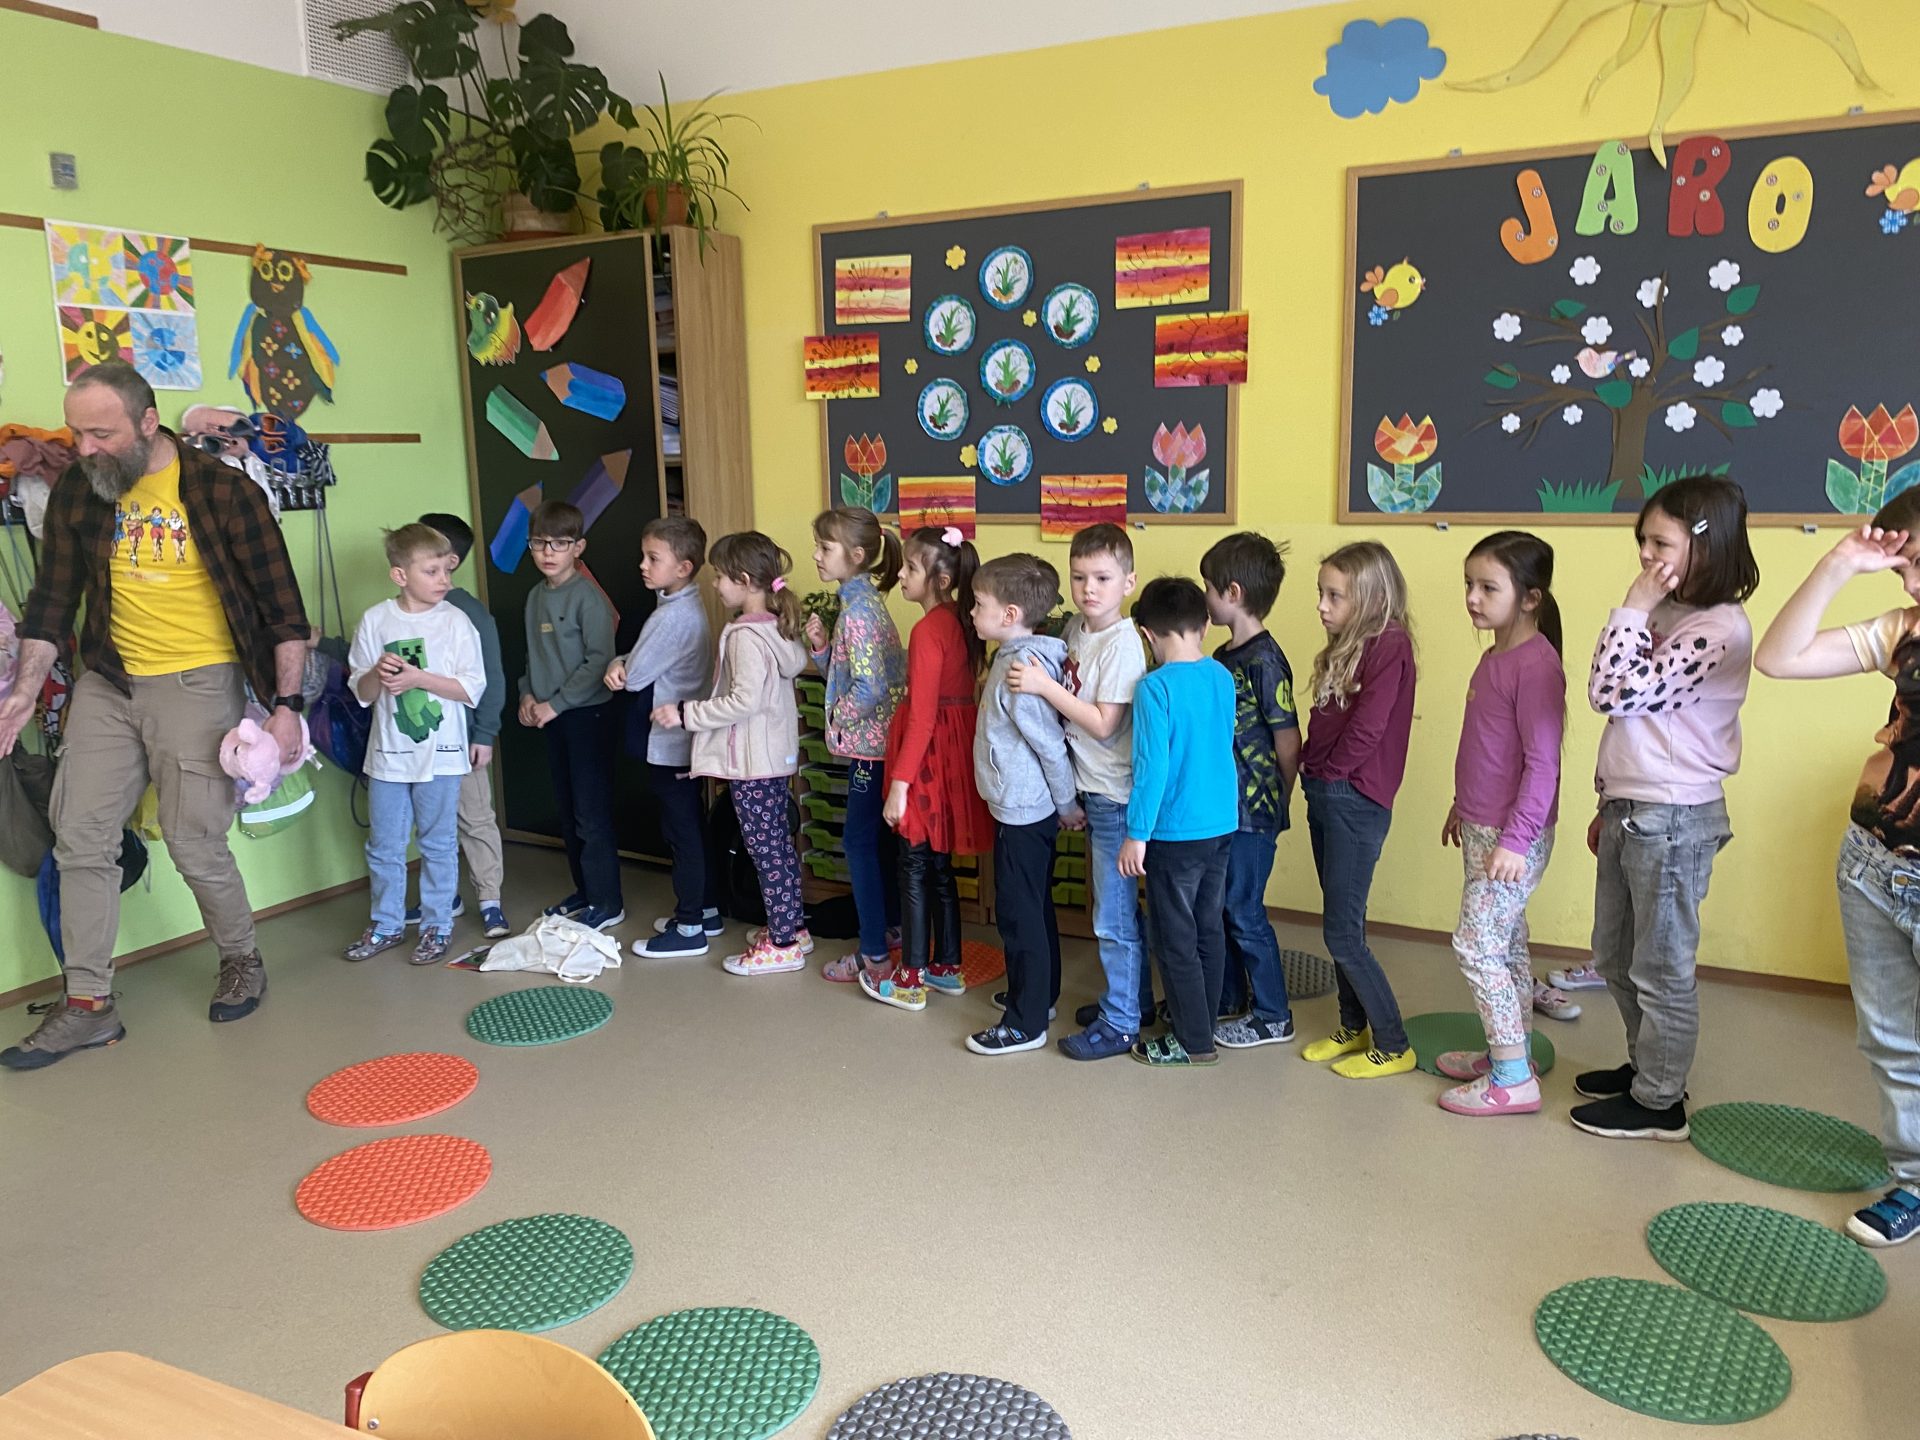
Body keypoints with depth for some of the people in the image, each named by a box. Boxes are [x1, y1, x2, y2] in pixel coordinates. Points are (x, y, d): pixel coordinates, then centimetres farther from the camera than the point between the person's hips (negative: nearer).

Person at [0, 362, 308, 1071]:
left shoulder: (225, 494, -10)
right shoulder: (75, 492, 4)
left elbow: (284, 609, -9)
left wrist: (287, 705, -13)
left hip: (198, 683, -5)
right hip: (108, 683, 5)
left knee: (195, 844, -4)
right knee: (80, 837, 2)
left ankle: (243, 963, 22)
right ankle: (89, 1004, 12)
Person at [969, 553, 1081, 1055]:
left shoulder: (1021, 668, -24)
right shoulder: (1018, 657, 6)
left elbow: (1050, 743, -21)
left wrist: (1066, 803, -11)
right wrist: (1063, 804, 16)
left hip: (1022, 810, -10)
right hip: (1024, 805, 10)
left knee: (1019, 915, 0)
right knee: (1034, 909, 20)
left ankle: (1026, 1024, 10)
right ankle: (1039, 996, 35)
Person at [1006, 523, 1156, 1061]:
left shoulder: (1123, 644, -19)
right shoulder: (1075, 628, 5)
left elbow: (1104, 724, -22)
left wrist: (1044, 687, -23)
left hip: (1114, 796, -9)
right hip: (1091, 790, 9)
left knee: (1113, 915, 1)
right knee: (1116, 905, 21)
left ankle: (1120, 1025, 15)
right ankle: (1136, 999, 36)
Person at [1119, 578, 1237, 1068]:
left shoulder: (1156, 687, -18)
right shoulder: (1222, 677, 3)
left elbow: (1152, 765, -20)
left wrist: (1137, 834, -14)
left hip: (1175, 832, -7)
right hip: (1222, 825, 7)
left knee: (1176, 940, 4)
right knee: (1210, 930, 18)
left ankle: (1195, 1043, 11)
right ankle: (1203, 1019, 31)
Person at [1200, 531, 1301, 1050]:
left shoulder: (1264, 661, -18)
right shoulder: (1224, 656, 9)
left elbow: (1287, 743, -15)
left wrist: (1280, 804, -5)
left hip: (1253, 811, -8)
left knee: (1244, 912, 2)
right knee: (1217, 906, 17)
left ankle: (1272, 1016, 17)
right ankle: (1228, 999, 33)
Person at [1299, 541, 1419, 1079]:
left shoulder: (1389, 645, -14)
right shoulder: (1346, 646, 13)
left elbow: (1367, 727, -20)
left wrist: (1327, 770, -8)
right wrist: (1311, 769, 1)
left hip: (1356, 801, -9)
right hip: (1325, 794, 9)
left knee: (1342, 933, -4)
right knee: (1342, 926, 17)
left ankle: (1393, 1046, 9)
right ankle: (1354, 1028, 30)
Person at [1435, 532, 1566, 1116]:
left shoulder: (1536, 664, -20)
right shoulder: (1495, 657, 9)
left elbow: (1542, 762, -22)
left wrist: (1515, 839, -24)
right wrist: (1463, 806, 25)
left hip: (1512, 836, -10)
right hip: (1482, 827, 10)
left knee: (1477, 944, -6)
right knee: (1506, 942, 17)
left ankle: (1512, 1080, 2)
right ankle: (1509, 1049, 30)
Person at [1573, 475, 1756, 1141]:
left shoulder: (1719, 628, -18)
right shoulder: (1668, 616, 11)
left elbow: (1616, 693, -25)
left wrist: (1633, 609, -18)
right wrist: (1609, 806, 19)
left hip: (1671, 821, -9)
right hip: (1629, 811, 9)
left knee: (1661, 969, 4)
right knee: (1614, 955, 20)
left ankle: (1658, 1102, 19)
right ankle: (1647, 1064, 38)